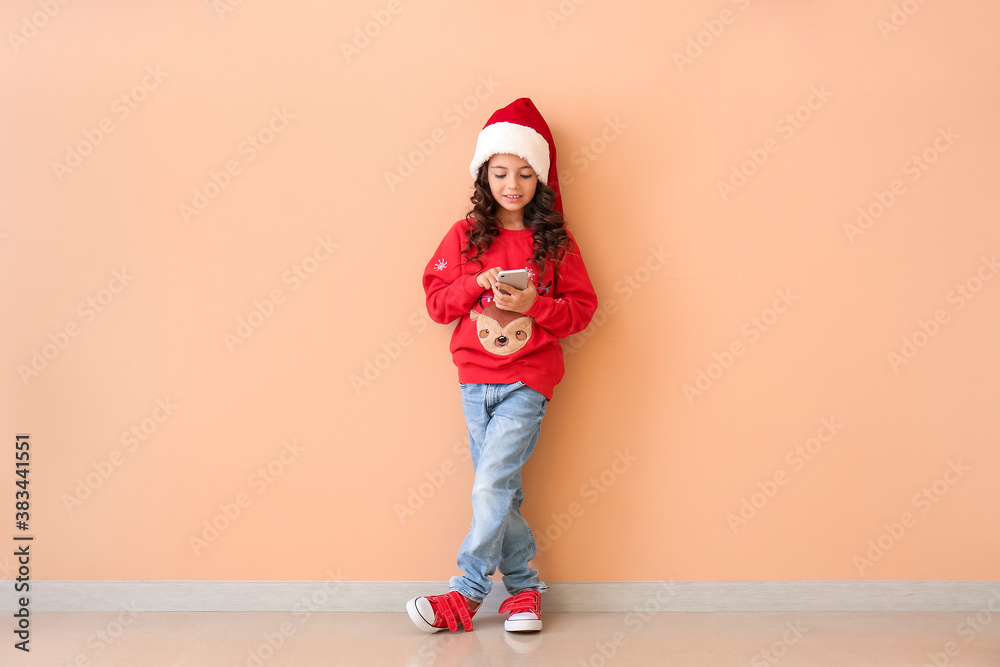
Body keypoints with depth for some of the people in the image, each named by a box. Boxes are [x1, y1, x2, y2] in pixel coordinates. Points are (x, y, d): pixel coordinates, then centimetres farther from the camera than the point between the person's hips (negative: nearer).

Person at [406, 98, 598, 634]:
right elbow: (436, 302, 4)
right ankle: (524, 586, 23)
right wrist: (476, 284, -13)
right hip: (475, 378, 3)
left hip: (527, 381, -3)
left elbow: (582, 308, 1)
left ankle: (466, 594, 4)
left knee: (490, 487, -10)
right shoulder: (465, 236, 5)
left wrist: (536, 304, -16)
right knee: (501, 491, 8)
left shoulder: (555, 242, 0)